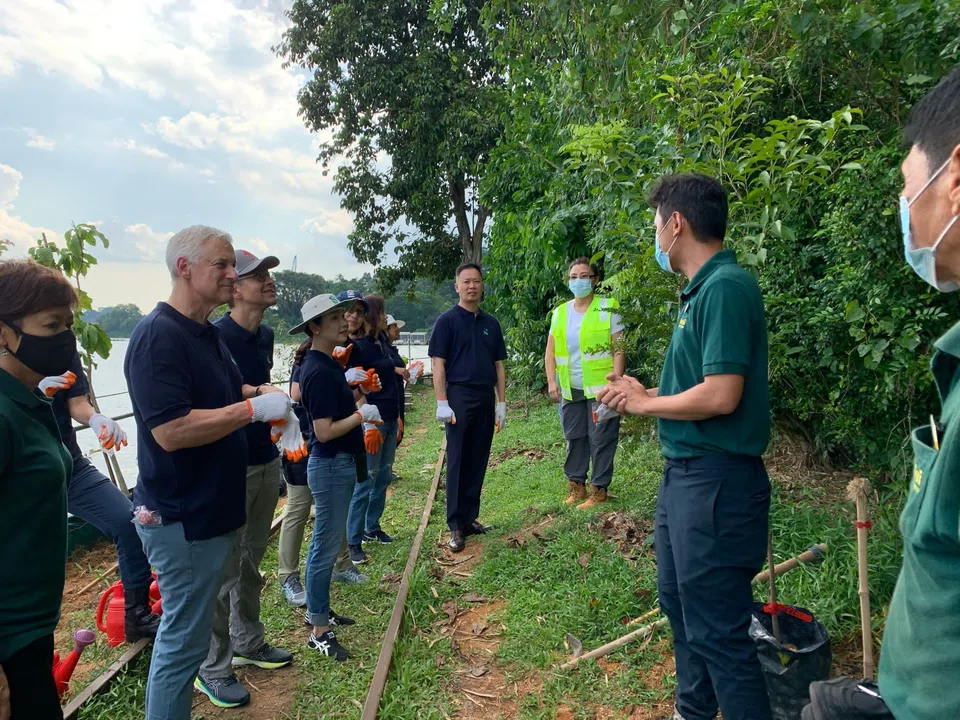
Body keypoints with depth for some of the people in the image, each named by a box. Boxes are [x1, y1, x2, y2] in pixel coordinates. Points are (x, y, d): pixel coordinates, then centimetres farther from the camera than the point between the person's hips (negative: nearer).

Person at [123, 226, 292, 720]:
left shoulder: (208, 334, 9)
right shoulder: (158, 336, -21)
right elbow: (171, 431, -29)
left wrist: (262, 393, 7)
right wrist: (255, 408, -23)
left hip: (211, 510, 10)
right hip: (182, 519, -10)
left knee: (187, 630, 23)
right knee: (184, 640, 5)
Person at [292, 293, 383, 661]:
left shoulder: (329, 363, 9)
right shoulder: (318, 372, -21)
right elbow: (324, 432, -23)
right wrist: (362, 414, -16)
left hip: (340, 463, 10)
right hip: (331, 465, -10)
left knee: (325, 541, 19)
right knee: (326, 546, 0)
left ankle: (318, 609, 35)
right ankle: (319, 631, 13)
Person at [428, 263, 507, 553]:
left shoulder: (491, 323, 13)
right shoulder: (447, 320, -1)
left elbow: (499, 365, 14)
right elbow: (438, 364, -6)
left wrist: (502, 403, 9)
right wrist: (442, 402, -13)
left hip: (486, 399, 5)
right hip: (459, 397, -5)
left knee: (478, 462, 9)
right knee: (457, 463, -1)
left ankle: (470, 518, 21)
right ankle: (456, 526, 6)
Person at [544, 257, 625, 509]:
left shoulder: (608, 308, -4)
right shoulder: (560, 312, 9)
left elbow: (618, 349, -8)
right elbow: (550, 351, 11)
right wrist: (552, 382, 1)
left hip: (600, 388, -5)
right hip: (570, 390, 5)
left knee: (601, 439, 1)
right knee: (574, 438, 12)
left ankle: (599, 489, 12)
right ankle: (576, 484, 24)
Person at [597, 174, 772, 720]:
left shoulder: (726, 286, -18)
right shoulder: (703, 289, 12)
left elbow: (721, 395, -26)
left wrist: (646, 405, -12)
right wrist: (643, 394, 11)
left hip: (716, 479, -11)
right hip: (685, 471, 11)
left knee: (716, 630, 1)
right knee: (679, 603, 24)